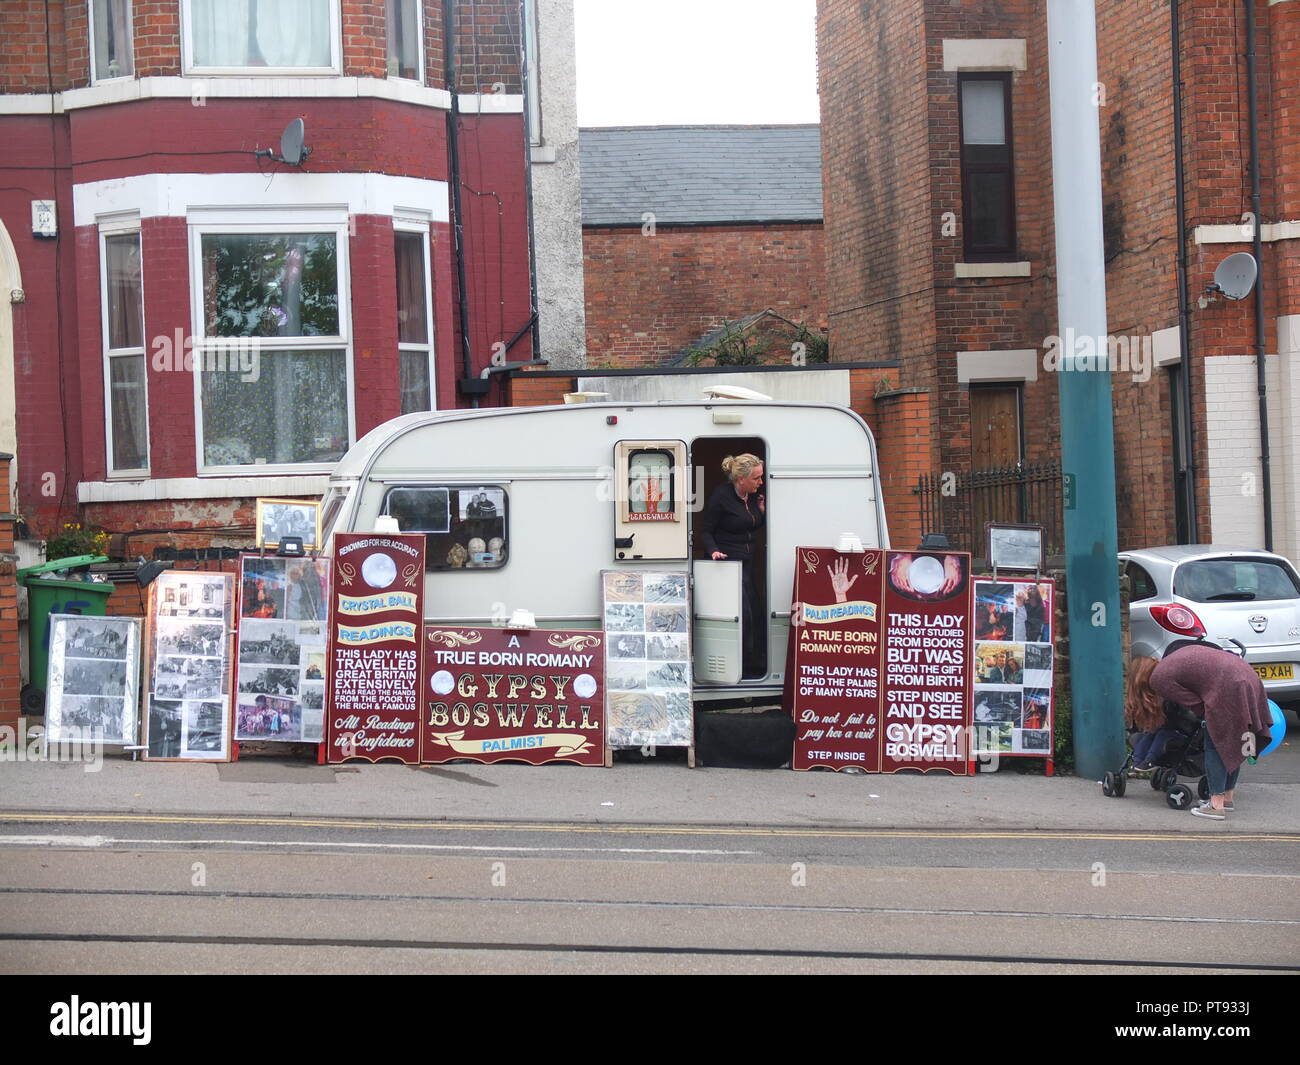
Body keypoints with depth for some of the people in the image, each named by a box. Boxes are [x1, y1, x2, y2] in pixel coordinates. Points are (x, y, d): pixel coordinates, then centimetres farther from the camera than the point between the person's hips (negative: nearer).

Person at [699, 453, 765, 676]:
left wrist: (762, 511, 2)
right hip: (729, 562, -8)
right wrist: (713, 550, -24)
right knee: (743, 613, -12)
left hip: (749, 561, 8)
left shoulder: (754, 496, 8)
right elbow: (706, 530, -8)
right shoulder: (721, 497, -13)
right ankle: (748, 668, -4)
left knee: (757, 614, 7)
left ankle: (759, 665, 17)